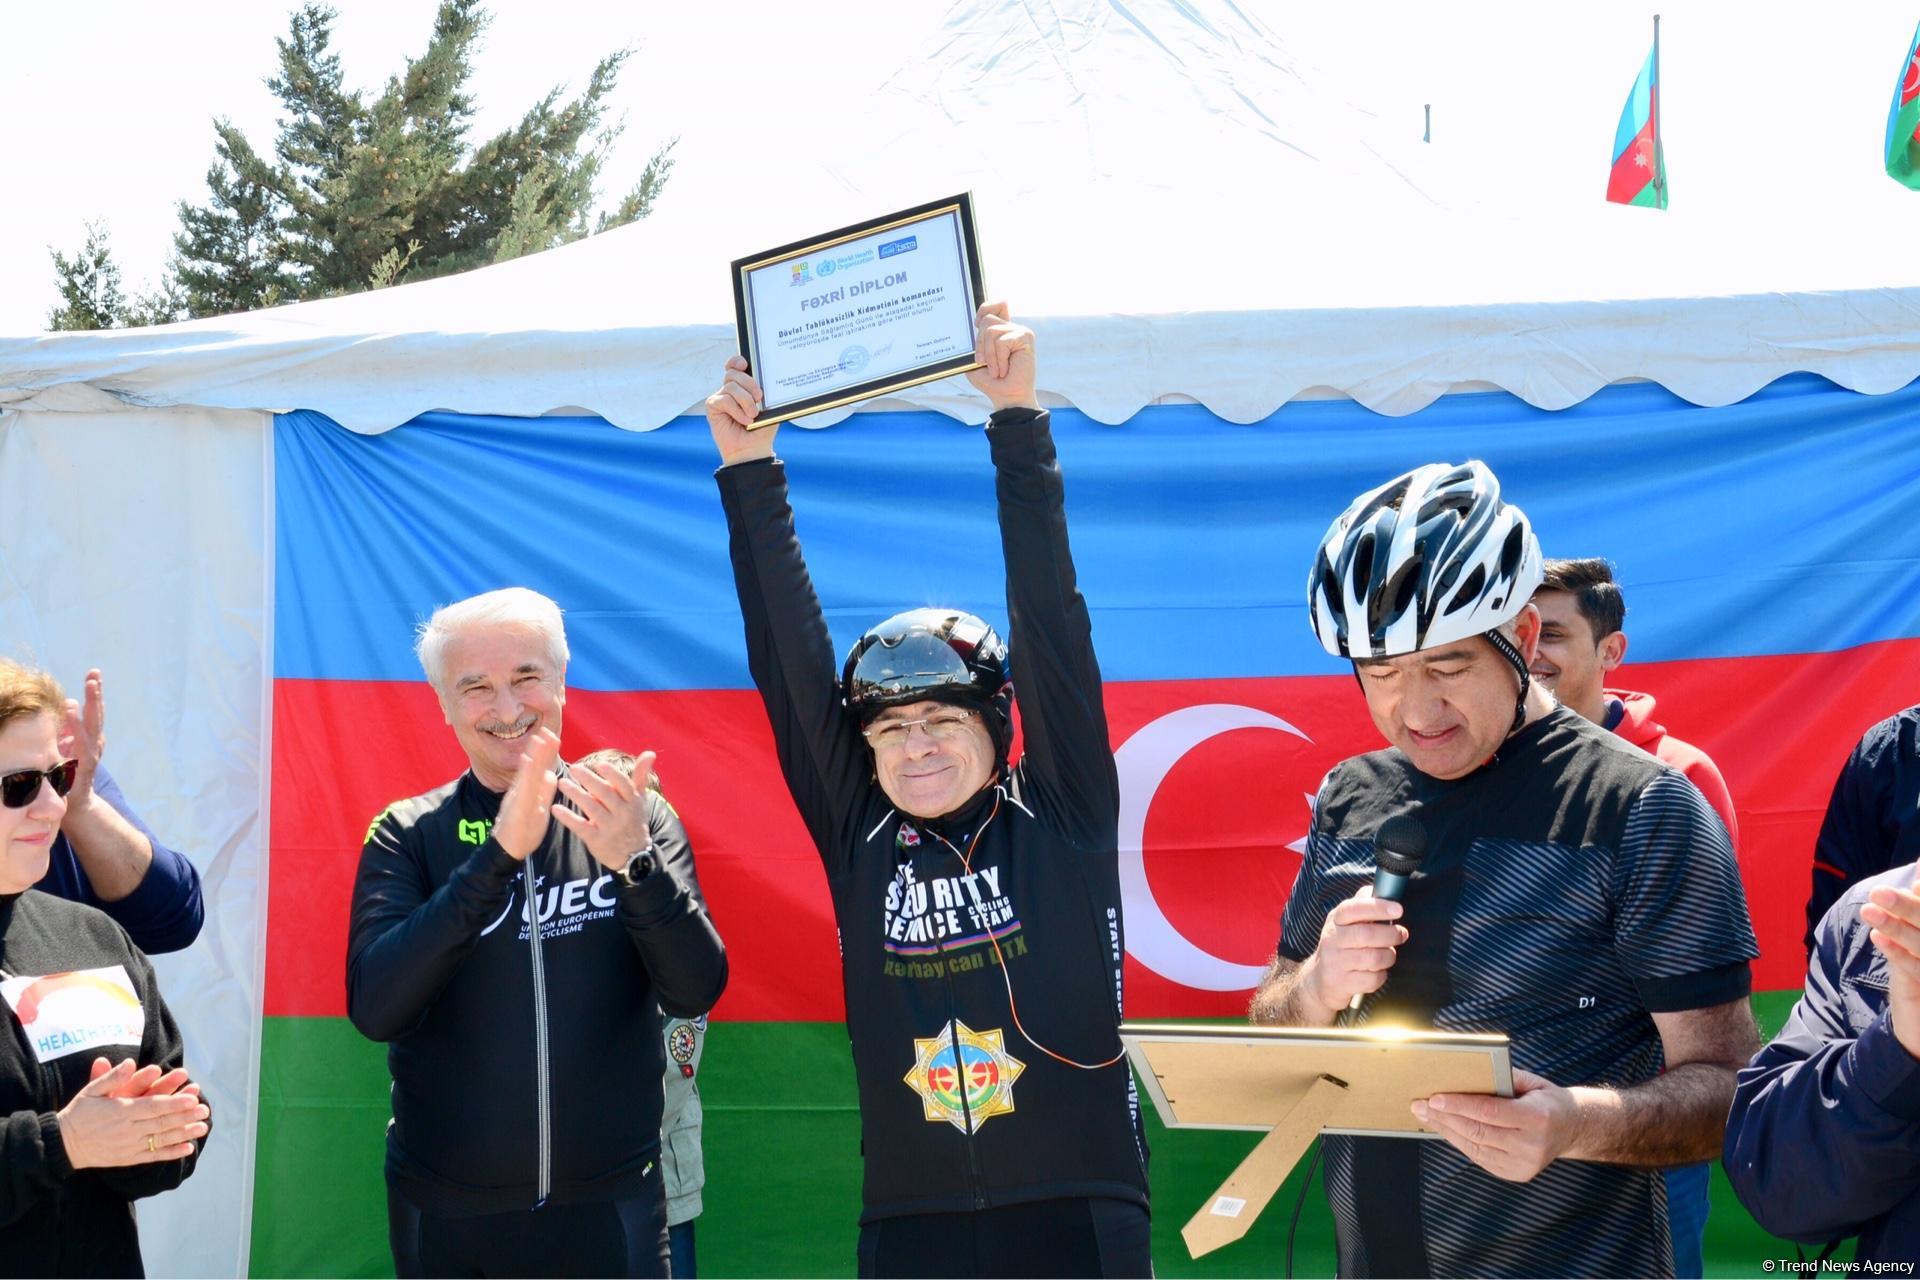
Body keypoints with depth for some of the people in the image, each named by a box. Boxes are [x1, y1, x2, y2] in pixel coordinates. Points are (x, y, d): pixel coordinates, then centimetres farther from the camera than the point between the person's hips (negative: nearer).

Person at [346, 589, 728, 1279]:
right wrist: (498, 853, -26)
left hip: (611, 1206, 0)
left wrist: (635, 861, -27)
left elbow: (695, 990, -10)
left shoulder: (637, 818, -1)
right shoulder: (407, 834, -3)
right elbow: (375, 1008, -17)